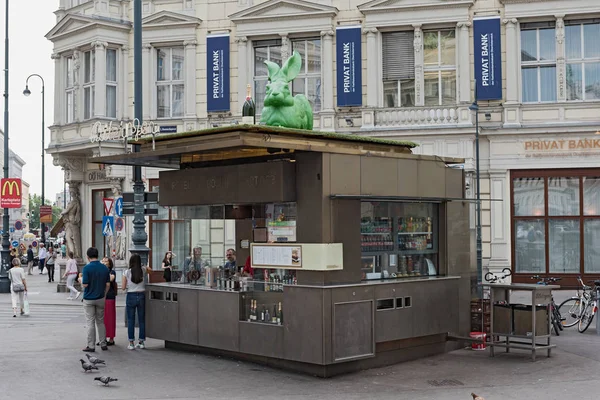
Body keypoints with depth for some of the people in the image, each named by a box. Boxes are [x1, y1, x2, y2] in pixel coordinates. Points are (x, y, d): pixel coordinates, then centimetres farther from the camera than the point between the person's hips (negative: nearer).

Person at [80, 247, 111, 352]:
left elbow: (85, 284, -18)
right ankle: (103, 344, 16)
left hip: (89, 299, -4)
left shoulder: (87, 268, -14)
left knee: (91, 323, 1)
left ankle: (91, 346, 4)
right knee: (100, 322, 14)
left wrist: (81, 279, 3)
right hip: (100, 299, 4)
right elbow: (108, 285, 1)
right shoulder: (104, 268, 0)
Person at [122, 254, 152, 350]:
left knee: (130, 320, 5)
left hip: (131, 296, -2)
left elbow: (123, 287, -4)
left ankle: (131, 343, 6)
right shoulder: (143, 270, -2)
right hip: (141, 296, 2)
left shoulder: (127, 272, -8)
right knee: (142, 320, 10)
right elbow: (150, 270, 21)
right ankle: (141, 342, 15)